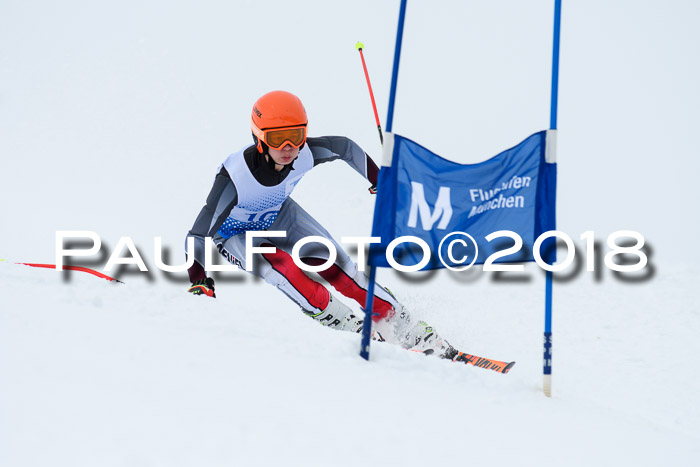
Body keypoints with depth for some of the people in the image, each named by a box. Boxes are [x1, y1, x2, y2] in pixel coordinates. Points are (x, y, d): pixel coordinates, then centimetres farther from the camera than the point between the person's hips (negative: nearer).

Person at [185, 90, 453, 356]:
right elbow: (198, 234, -35)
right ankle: (335, 318, -20)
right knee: (274, 262, -34)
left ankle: (397, 322, -7)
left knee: (332, 262, -14)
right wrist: (199, 283, -40)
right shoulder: (235, 177, -41)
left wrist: (379, 181, 3)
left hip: (278, 216, 3)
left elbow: (346, 148, -8)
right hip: (235, 234, -3)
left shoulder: (305, 155, -30)